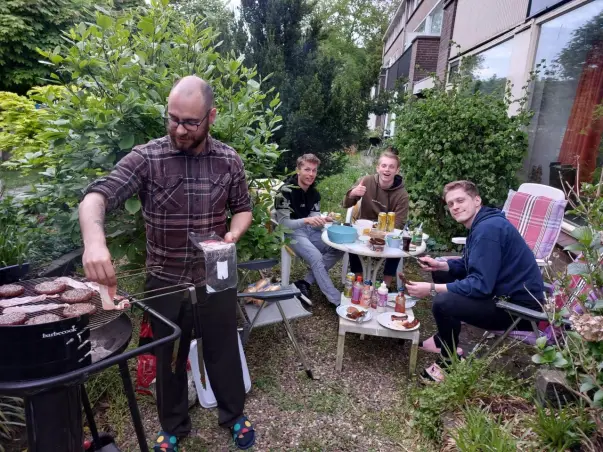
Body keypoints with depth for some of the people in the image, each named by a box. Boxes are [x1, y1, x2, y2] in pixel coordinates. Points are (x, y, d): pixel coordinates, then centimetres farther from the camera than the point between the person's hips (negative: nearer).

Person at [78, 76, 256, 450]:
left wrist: (234, 234, -16)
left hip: (216, 279, 1)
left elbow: (243, 208, 6)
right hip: (164, 282, 0)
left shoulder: (229, 160, -5)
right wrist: (94, 240, -42)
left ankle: (233, 415, 44)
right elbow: (97, 195, -22)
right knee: (169, 359, 18)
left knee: (223, 352, 18)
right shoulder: (146, 158, -12)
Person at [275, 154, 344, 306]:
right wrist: (306, 220, -35)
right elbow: (283, 223, -20)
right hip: (291, 232, -7)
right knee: (316, 258, -28)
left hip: (309, 231, 7)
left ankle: (305, 282, -7)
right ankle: (338, 301, -21)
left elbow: (314, 222, 3)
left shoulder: (314, 193, 6)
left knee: (339, 247, -11)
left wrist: (323, 220, -21)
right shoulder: (286, 191, -16)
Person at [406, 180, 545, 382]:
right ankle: (446, 340, 26)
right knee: (442, 274, 17)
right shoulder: (480, 223, 9)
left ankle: (450, 364, 0)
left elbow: (481, 285, -29)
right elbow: (469, 265, 18)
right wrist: (440, 265, 1)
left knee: (443, 303, -28)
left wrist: (432, 289, -25)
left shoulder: (488, 229, -24)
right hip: (504, 290, 11)